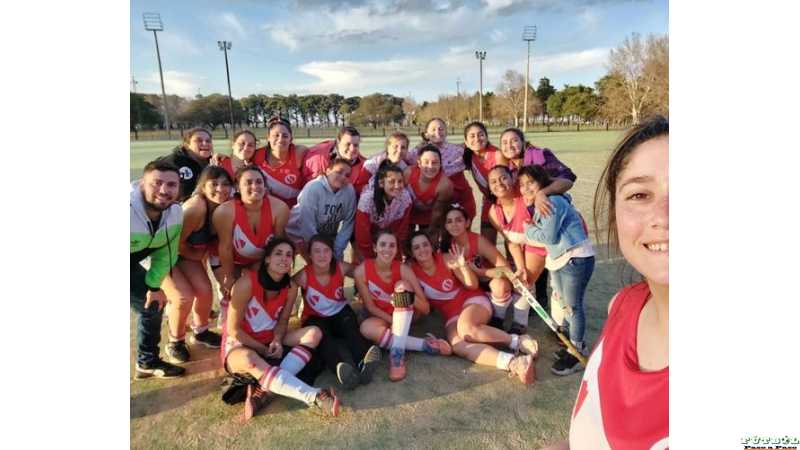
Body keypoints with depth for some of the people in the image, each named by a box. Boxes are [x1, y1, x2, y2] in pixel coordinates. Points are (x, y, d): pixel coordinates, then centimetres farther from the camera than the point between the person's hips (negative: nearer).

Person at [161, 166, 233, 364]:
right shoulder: (196, 206, -33)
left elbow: (214, 240, 3)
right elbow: (175, 241, -26)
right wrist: (196, 255, -11)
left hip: (186, 252, 6)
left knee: (205, 290, -4)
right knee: (184, 297, -15)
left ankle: (200, 332, 25)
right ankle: (175, 343, 12)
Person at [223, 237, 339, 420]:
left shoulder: (291, 287, -6)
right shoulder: (247, 282, -21)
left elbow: (283, 320, 5)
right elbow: (233, 329, -17)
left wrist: (277, 341, -16)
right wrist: (264, 350, -16)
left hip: (270, 343, 5)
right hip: (240, 345, -5)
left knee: (314, 333, -15)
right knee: (249, 359, -40)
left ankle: (264, 389, -28)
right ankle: (314, 397, -45)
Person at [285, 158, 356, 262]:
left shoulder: (350, 191, -15)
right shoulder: (313, 188, -24)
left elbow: (348, 224, -9)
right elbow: (307, 224, -24)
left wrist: (337, 251, -12)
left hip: (326, 236, 4)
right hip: (298, 233, -3)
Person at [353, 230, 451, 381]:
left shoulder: (403, 270, -20)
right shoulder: (361, 271, -20)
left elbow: (426, 309, -19)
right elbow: (370, 306, -11)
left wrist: (410, 297, -39)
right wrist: (394, 322, -23)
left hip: (405, 317, 0)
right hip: (381, 317, 1)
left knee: (403, 285, -30)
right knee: (366, 327, -33)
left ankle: (398, 351, -34)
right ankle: (426, 344, -26)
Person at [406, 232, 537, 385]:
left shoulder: (447, 259, -8)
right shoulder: (412, 270, -4)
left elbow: (473, 285, -6)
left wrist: (463, 265, -23)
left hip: (472, 300, -1)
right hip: (452, 316, 2)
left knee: (466, 329, -36)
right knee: (457, 345, -32)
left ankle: (518, 341, -26)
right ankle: (513, 363, -48)